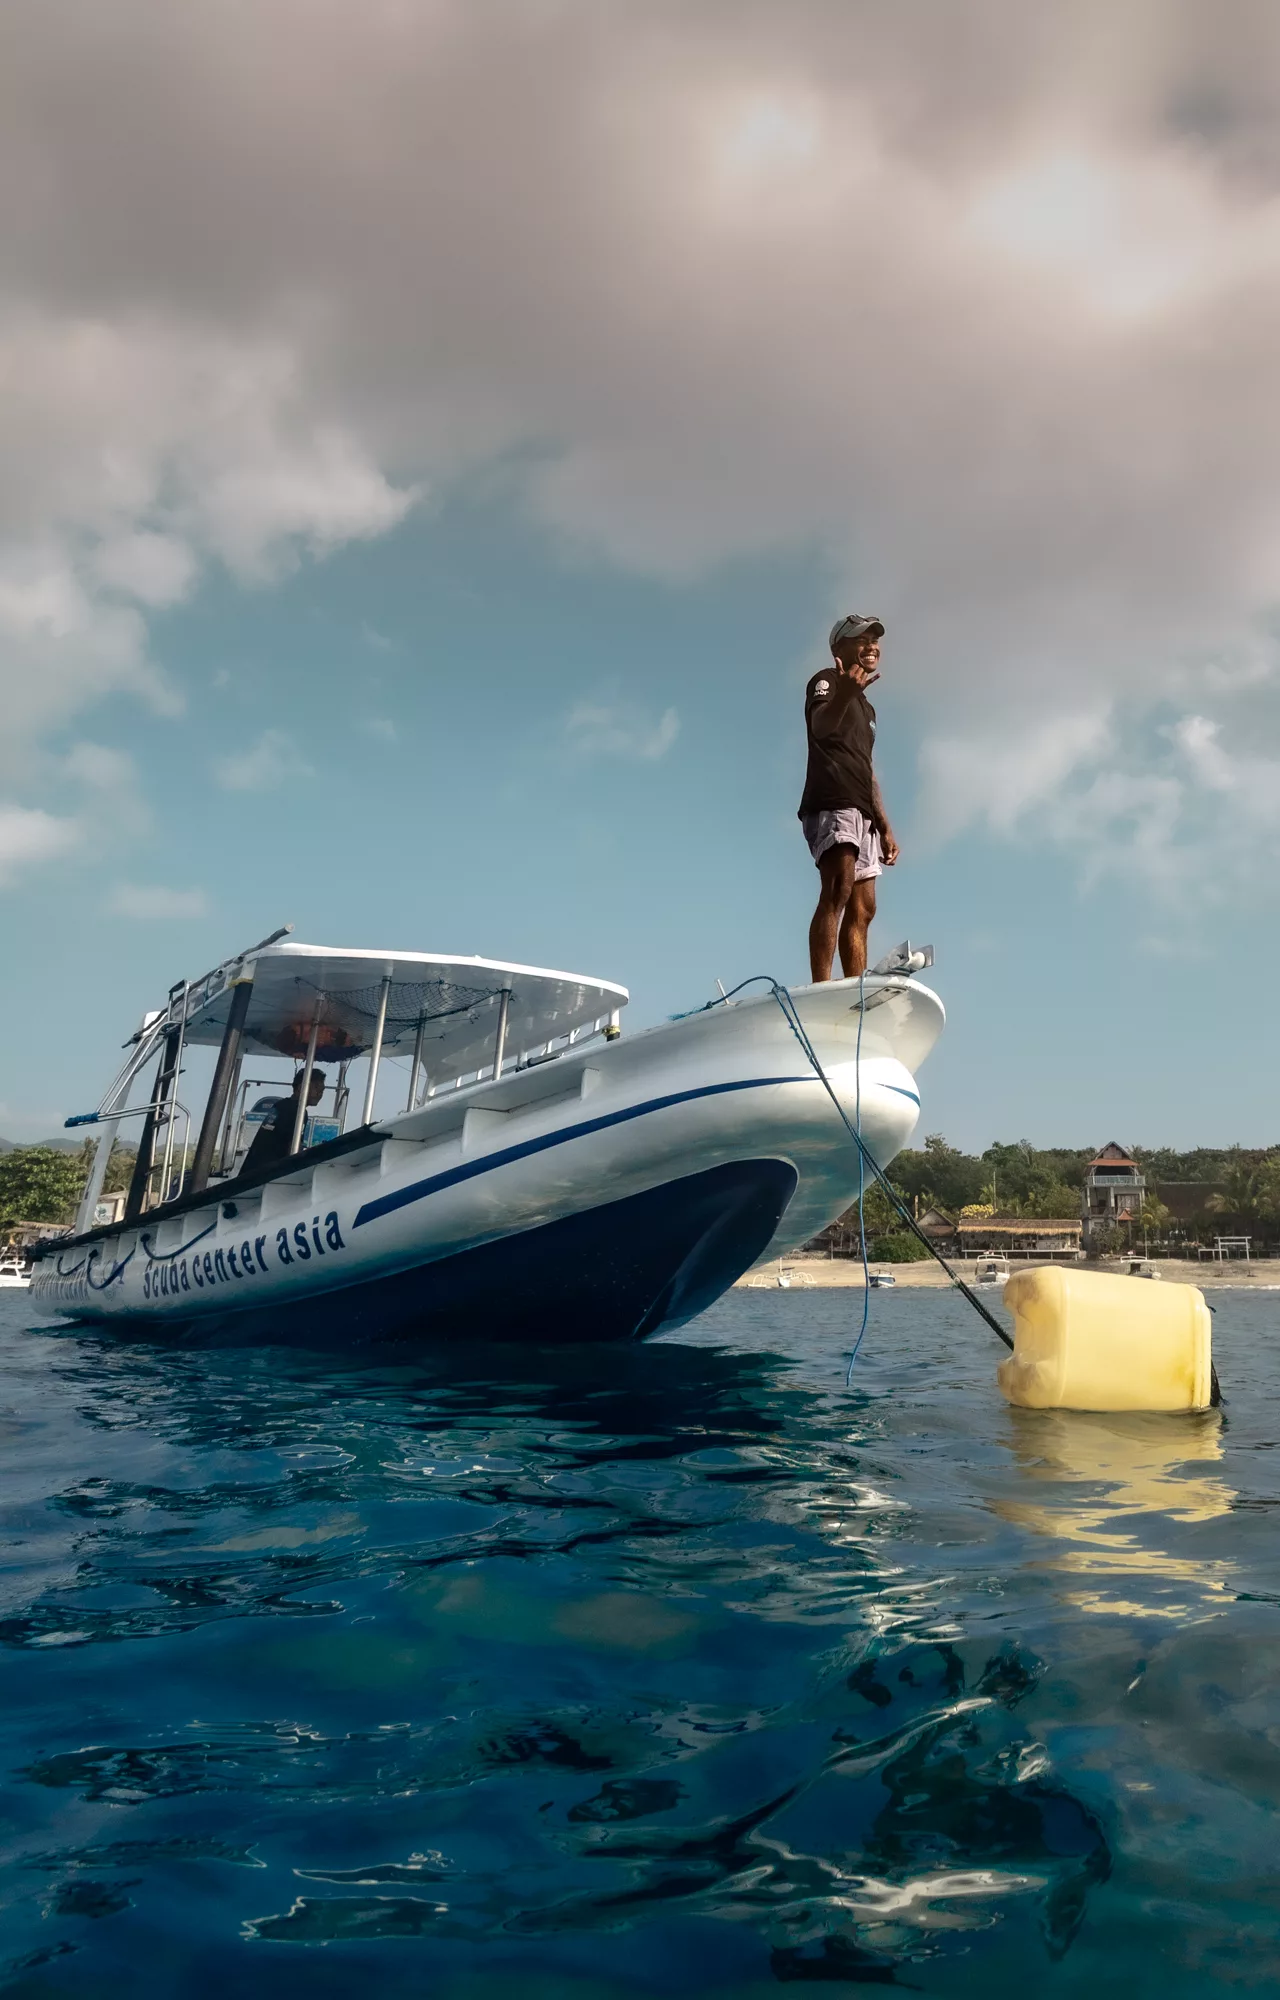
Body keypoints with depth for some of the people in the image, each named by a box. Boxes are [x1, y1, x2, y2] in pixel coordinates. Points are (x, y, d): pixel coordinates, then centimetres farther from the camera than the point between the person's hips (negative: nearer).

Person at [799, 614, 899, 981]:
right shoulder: (827, 680, 4)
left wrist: (885, 826, 22)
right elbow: (820, 725, -19)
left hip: (861, 812, 10)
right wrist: (844, 694, -41)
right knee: (838, 889, -26)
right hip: (832, 803, -10)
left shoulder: (865, 707, 30)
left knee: (862, 910, 2)